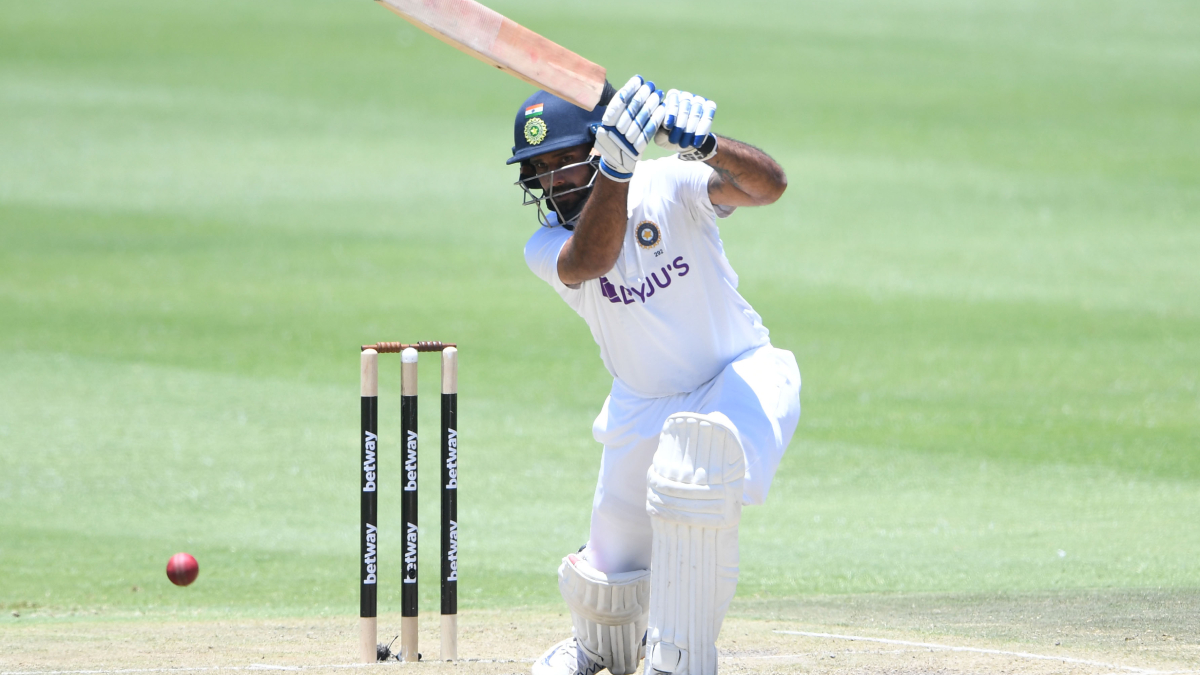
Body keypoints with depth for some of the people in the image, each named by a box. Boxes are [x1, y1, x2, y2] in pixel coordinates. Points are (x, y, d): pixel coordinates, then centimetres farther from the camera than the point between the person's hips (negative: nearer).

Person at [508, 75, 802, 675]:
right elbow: (590, 260, -38)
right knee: (606, 579, 6)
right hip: (644, 406, 4)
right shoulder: (548, 248, -13)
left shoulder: (667, 186, -20)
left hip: (742, 378, -4)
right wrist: (615, 164, -54)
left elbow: (767, 185, -37)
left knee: (694, 457, -36)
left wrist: (703, 145, -57)